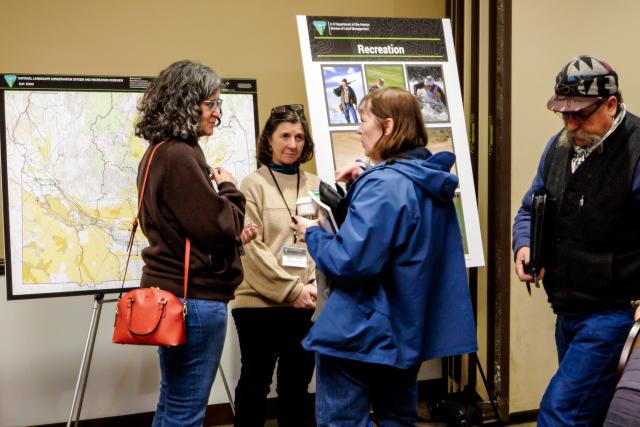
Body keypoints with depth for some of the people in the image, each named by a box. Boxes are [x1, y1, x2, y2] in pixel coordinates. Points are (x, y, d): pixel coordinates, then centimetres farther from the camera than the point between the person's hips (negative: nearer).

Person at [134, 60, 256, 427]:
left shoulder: (160, 152, 14)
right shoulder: (180, 156, -18)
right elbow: (217, 226, -19)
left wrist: (231, 233, 8)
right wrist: (229, 189, -2)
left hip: (173, 289, 10)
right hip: (194, 295, -10)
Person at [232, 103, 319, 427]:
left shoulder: (316, 186, 9)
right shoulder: (254, 185, -2)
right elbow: (252, 248, -9)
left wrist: (314, 286, -9)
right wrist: (292, 290, -14)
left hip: (307, 305, 4)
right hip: (260, 302, -4)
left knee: (297, 384, 14)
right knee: (255, 382, 8)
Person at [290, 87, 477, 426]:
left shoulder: (383, 185, -21)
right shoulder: (431, 181, 7)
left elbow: (349, 262, -25)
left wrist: (312, 233, -8)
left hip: (360, 334, -9)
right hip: (410, 330, 9)